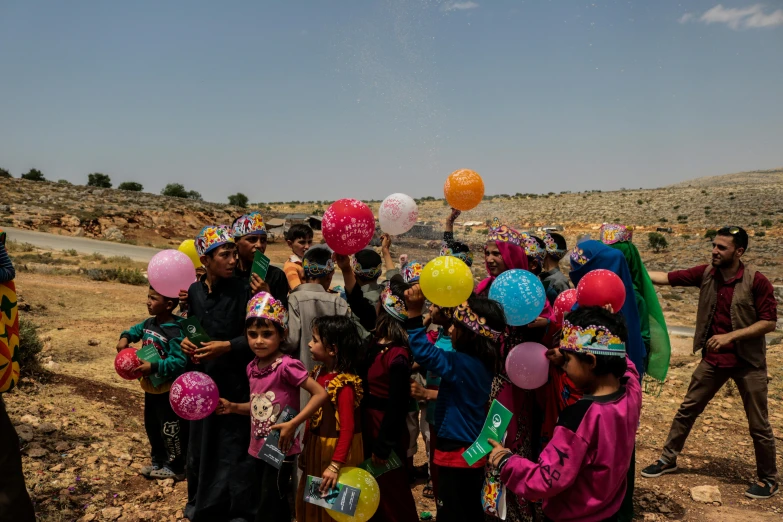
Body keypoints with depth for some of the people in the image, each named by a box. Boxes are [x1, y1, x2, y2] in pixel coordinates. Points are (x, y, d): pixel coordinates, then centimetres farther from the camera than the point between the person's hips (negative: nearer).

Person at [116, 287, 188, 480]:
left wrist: (153, 367, -36)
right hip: (151, 386, 9)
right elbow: (136, 330, 21)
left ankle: (175, 467, 22)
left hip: (169, 390, -9)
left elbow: (179, 361, -31)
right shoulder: (149, 323, -1)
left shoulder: (176, 331, -27)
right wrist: (125, 338, 0)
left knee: (170, 429, 5)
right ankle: (158, 461, 38)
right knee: (151, 426, 21)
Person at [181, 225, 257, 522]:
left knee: (235, 448, 2)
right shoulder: (194, 291, 2)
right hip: (203, 379, 5)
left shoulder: (243, 290, -12)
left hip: (236, 382, -5)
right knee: (201, 445, 17)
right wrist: (186, 342, -6)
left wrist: (227, 346, -23)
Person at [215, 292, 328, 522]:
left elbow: (321, 393, -23)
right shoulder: (252, 367, 2)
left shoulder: (286, 365, -21)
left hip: (280, 449, -7)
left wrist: (292, 424, -25)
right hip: (259, 448, 7)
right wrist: (232, 407, -1)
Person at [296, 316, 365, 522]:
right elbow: (312, 414, 7)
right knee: (311, 502, 21)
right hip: (316, 447, 8)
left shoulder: (344, 385, -25)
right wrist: (306, 445, 12)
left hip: (335, 450, -8)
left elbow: (347, 429, -26)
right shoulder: (319, 373, 0)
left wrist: (335, 465, -29)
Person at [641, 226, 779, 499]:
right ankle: (668, 459, 26)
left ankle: (769, 479, 28)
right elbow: (666, 277, -5)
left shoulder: (757, 281, -17)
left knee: (758, 424, 9)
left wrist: (730, 336, -24)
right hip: (713, 359, 4)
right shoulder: (705, 273, -5)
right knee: (687, 409, 11)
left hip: (748, 362, -4)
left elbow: (769, 322, -16)